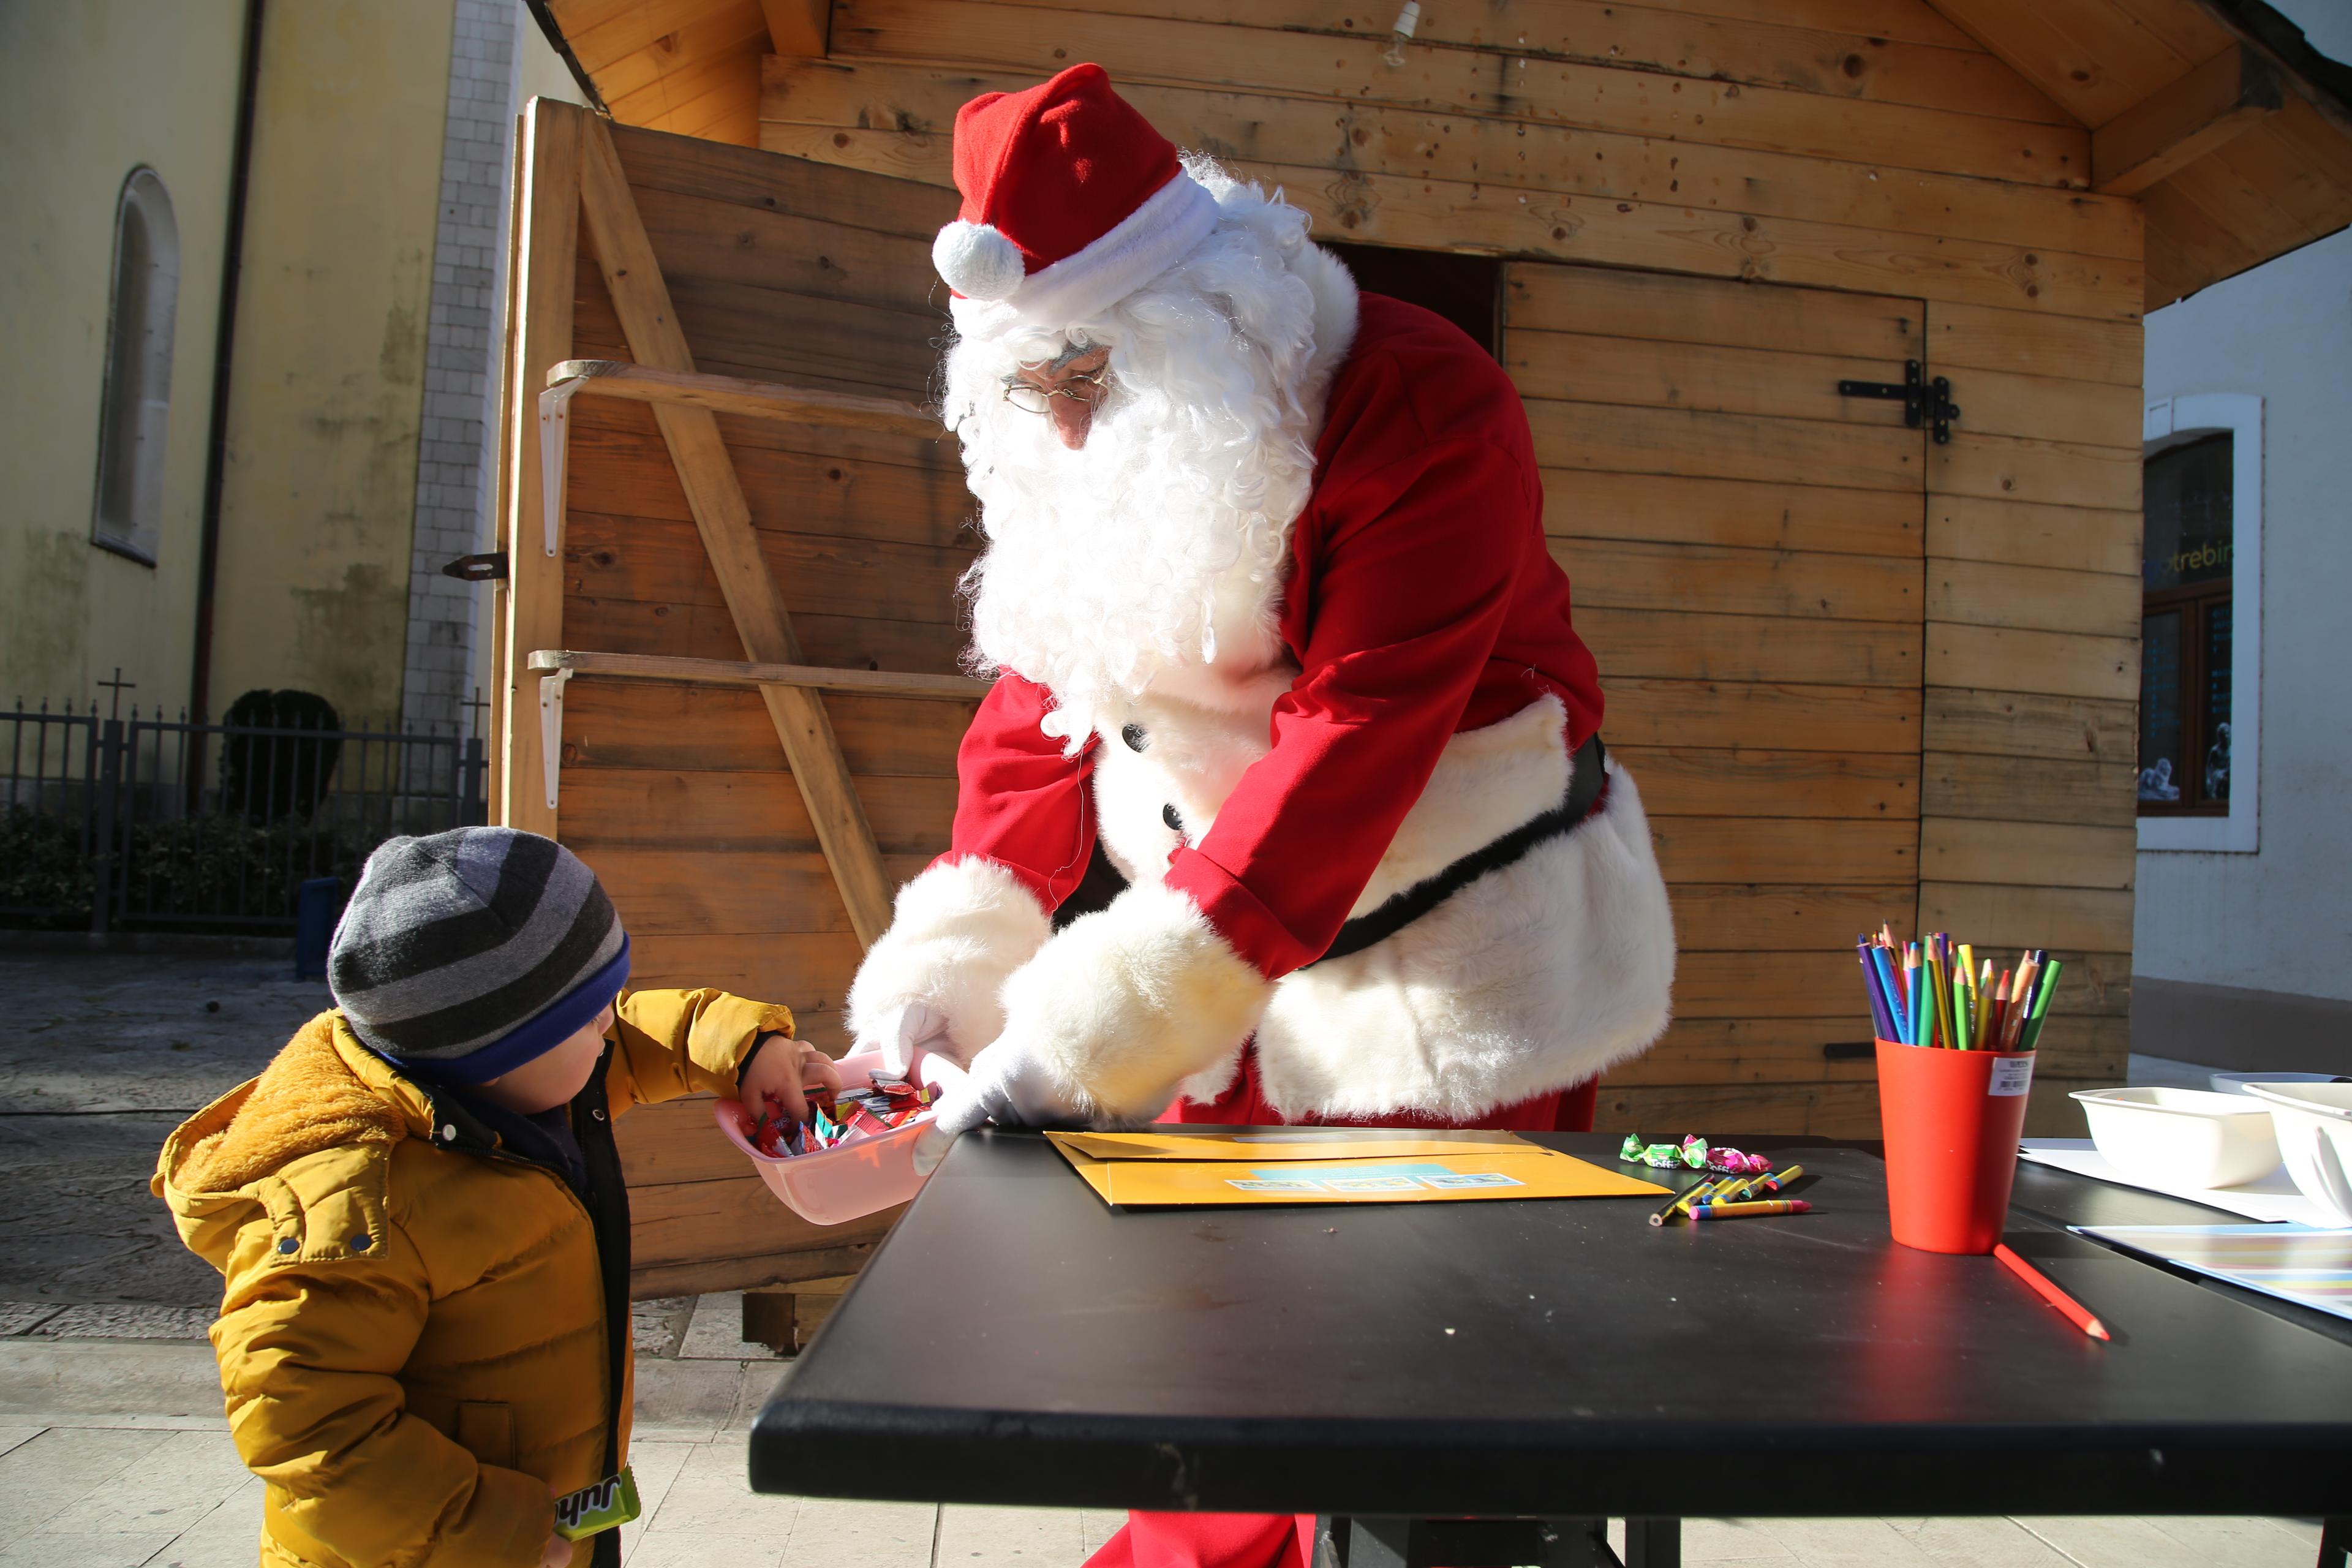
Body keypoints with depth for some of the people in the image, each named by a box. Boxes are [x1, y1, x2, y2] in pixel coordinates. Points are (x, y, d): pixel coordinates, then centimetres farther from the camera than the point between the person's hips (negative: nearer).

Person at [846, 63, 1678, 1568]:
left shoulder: (1424, 411, -22)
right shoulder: (1084, 458, 1)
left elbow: (1345, 754, -29)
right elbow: (1040, 709, 3)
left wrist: (1089, 1041, -32)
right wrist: (947, 965, -11)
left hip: (1456, 963, -5)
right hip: (1227, 952, 6)